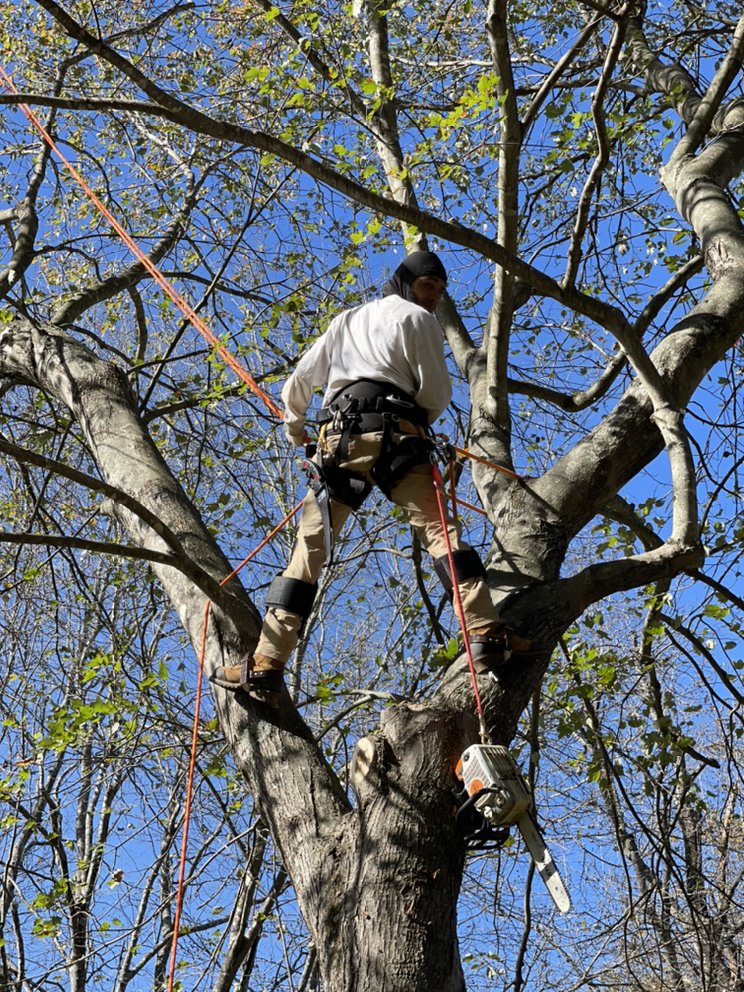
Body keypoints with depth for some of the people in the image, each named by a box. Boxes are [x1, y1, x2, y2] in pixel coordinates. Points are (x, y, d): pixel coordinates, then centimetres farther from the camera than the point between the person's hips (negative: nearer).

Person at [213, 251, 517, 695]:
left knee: (310, 546, 0)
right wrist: (418, 420, 26)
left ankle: (267, 661, -6)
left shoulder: (346, 320, 30)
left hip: (341, 437, 3)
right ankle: (485, 633, -23)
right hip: (398, 437, -3)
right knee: (438, 529, -8)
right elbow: (437, 393, 6)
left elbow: (298, 382, 28)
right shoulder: (416, 318, 15)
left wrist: (295, 428, 43)